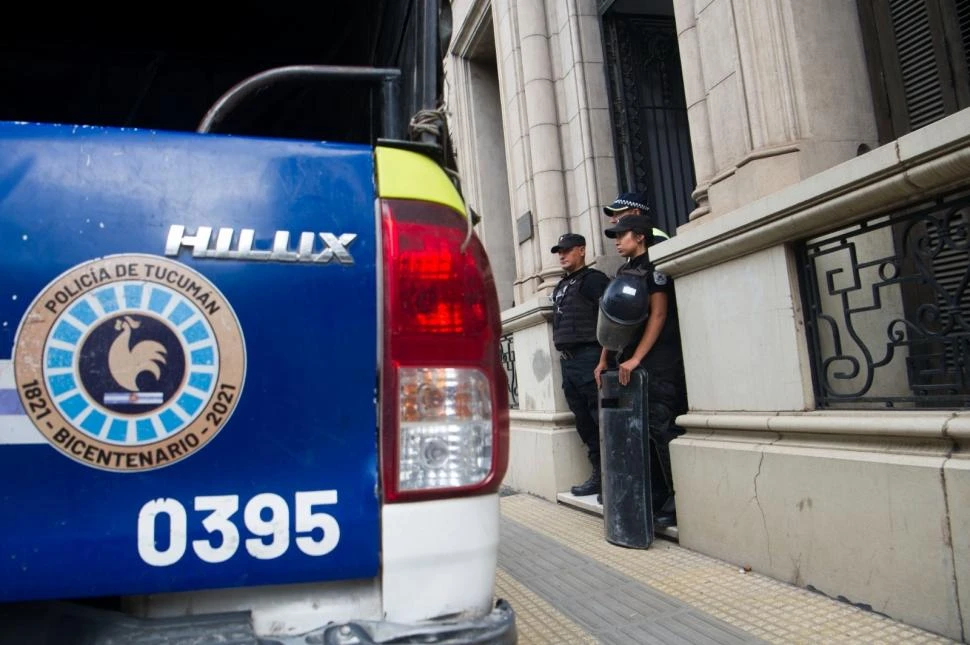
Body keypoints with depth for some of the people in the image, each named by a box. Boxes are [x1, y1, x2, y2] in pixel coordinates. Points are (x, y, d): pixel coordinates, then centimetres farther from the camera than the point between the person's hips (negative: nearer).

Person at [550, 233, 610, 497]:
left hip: (588, 357, -9)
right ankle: (599, 473, 17)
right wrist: (562, 350, 17)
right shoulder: (561, 286, 21)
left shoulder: (593, 279, -3)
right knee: (583, 421, 10)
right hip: (567, 360, 9)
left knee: (601, 420, -7)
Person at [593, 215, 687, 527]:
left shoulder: (653, 267, -4)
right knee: (642, 432, 8)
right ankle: (656, 498, 16)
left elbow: (658, 315, -12)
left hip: (658, 364, -8)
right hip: (630, 365, 8)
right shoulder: (623, 272, 19)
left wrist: (636, 359, -16)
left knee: (662, 430, -8)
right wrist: (604, 360, 15)